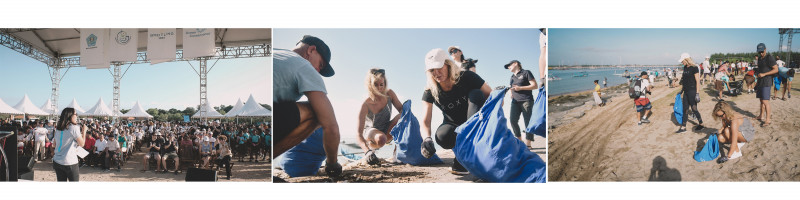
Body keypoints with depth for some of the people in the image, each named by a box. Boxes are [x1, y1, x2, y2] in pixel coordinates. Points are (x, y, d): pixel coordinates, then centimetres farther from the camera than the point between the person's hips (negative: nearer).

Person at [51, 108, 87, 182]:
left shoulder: (58, 128, 9)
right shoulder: (74, 127, -12)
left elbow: (55, 144, 19)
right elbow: (81, 143, -9)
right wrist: (84, 131, 2)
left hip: (57, 161, 7)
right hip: (70, 162, -7)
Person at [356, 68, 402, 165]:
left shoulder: (389, 94, -18)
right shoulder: (366, 104, -31)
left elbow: (401, 109, -7)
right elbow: (358, 132, -35)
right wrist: (367, 151, -51)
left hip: (387, 131, 4)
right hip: (370, 131, -4)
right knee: (381, 140, -39)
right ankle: (371, 146, -2)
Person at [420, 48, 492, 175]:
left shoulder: (466, 78, -17)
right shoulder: (430, 91, -12)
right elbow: (425, 121, -19)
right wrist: (427, 139, -41)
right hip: (455, 126, 0)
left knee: (476, 94, -30)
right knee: (442, 136, -37)